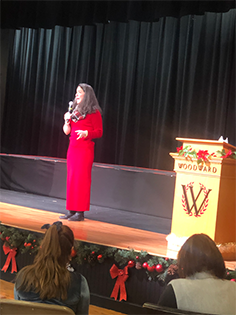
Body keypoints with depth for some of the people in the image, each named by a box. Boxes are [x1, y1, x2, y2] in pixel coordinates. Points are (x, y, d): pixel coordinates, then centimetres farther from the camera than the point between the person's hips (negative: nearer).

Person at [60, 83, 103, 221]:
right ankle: (71, 210, 12)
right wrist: (67, 121, -1)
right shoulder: (74, 110, 16)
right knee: (71, 178, 6)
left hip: (85, 149, -7)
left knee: (82, 179, -7)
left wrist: (86, 133, -22)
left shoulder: (94, 112, -4)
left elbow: (99, 132, -7)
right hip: (72, 148, 7)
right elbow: (67, 132, 16)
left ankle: (80, 212, -4)